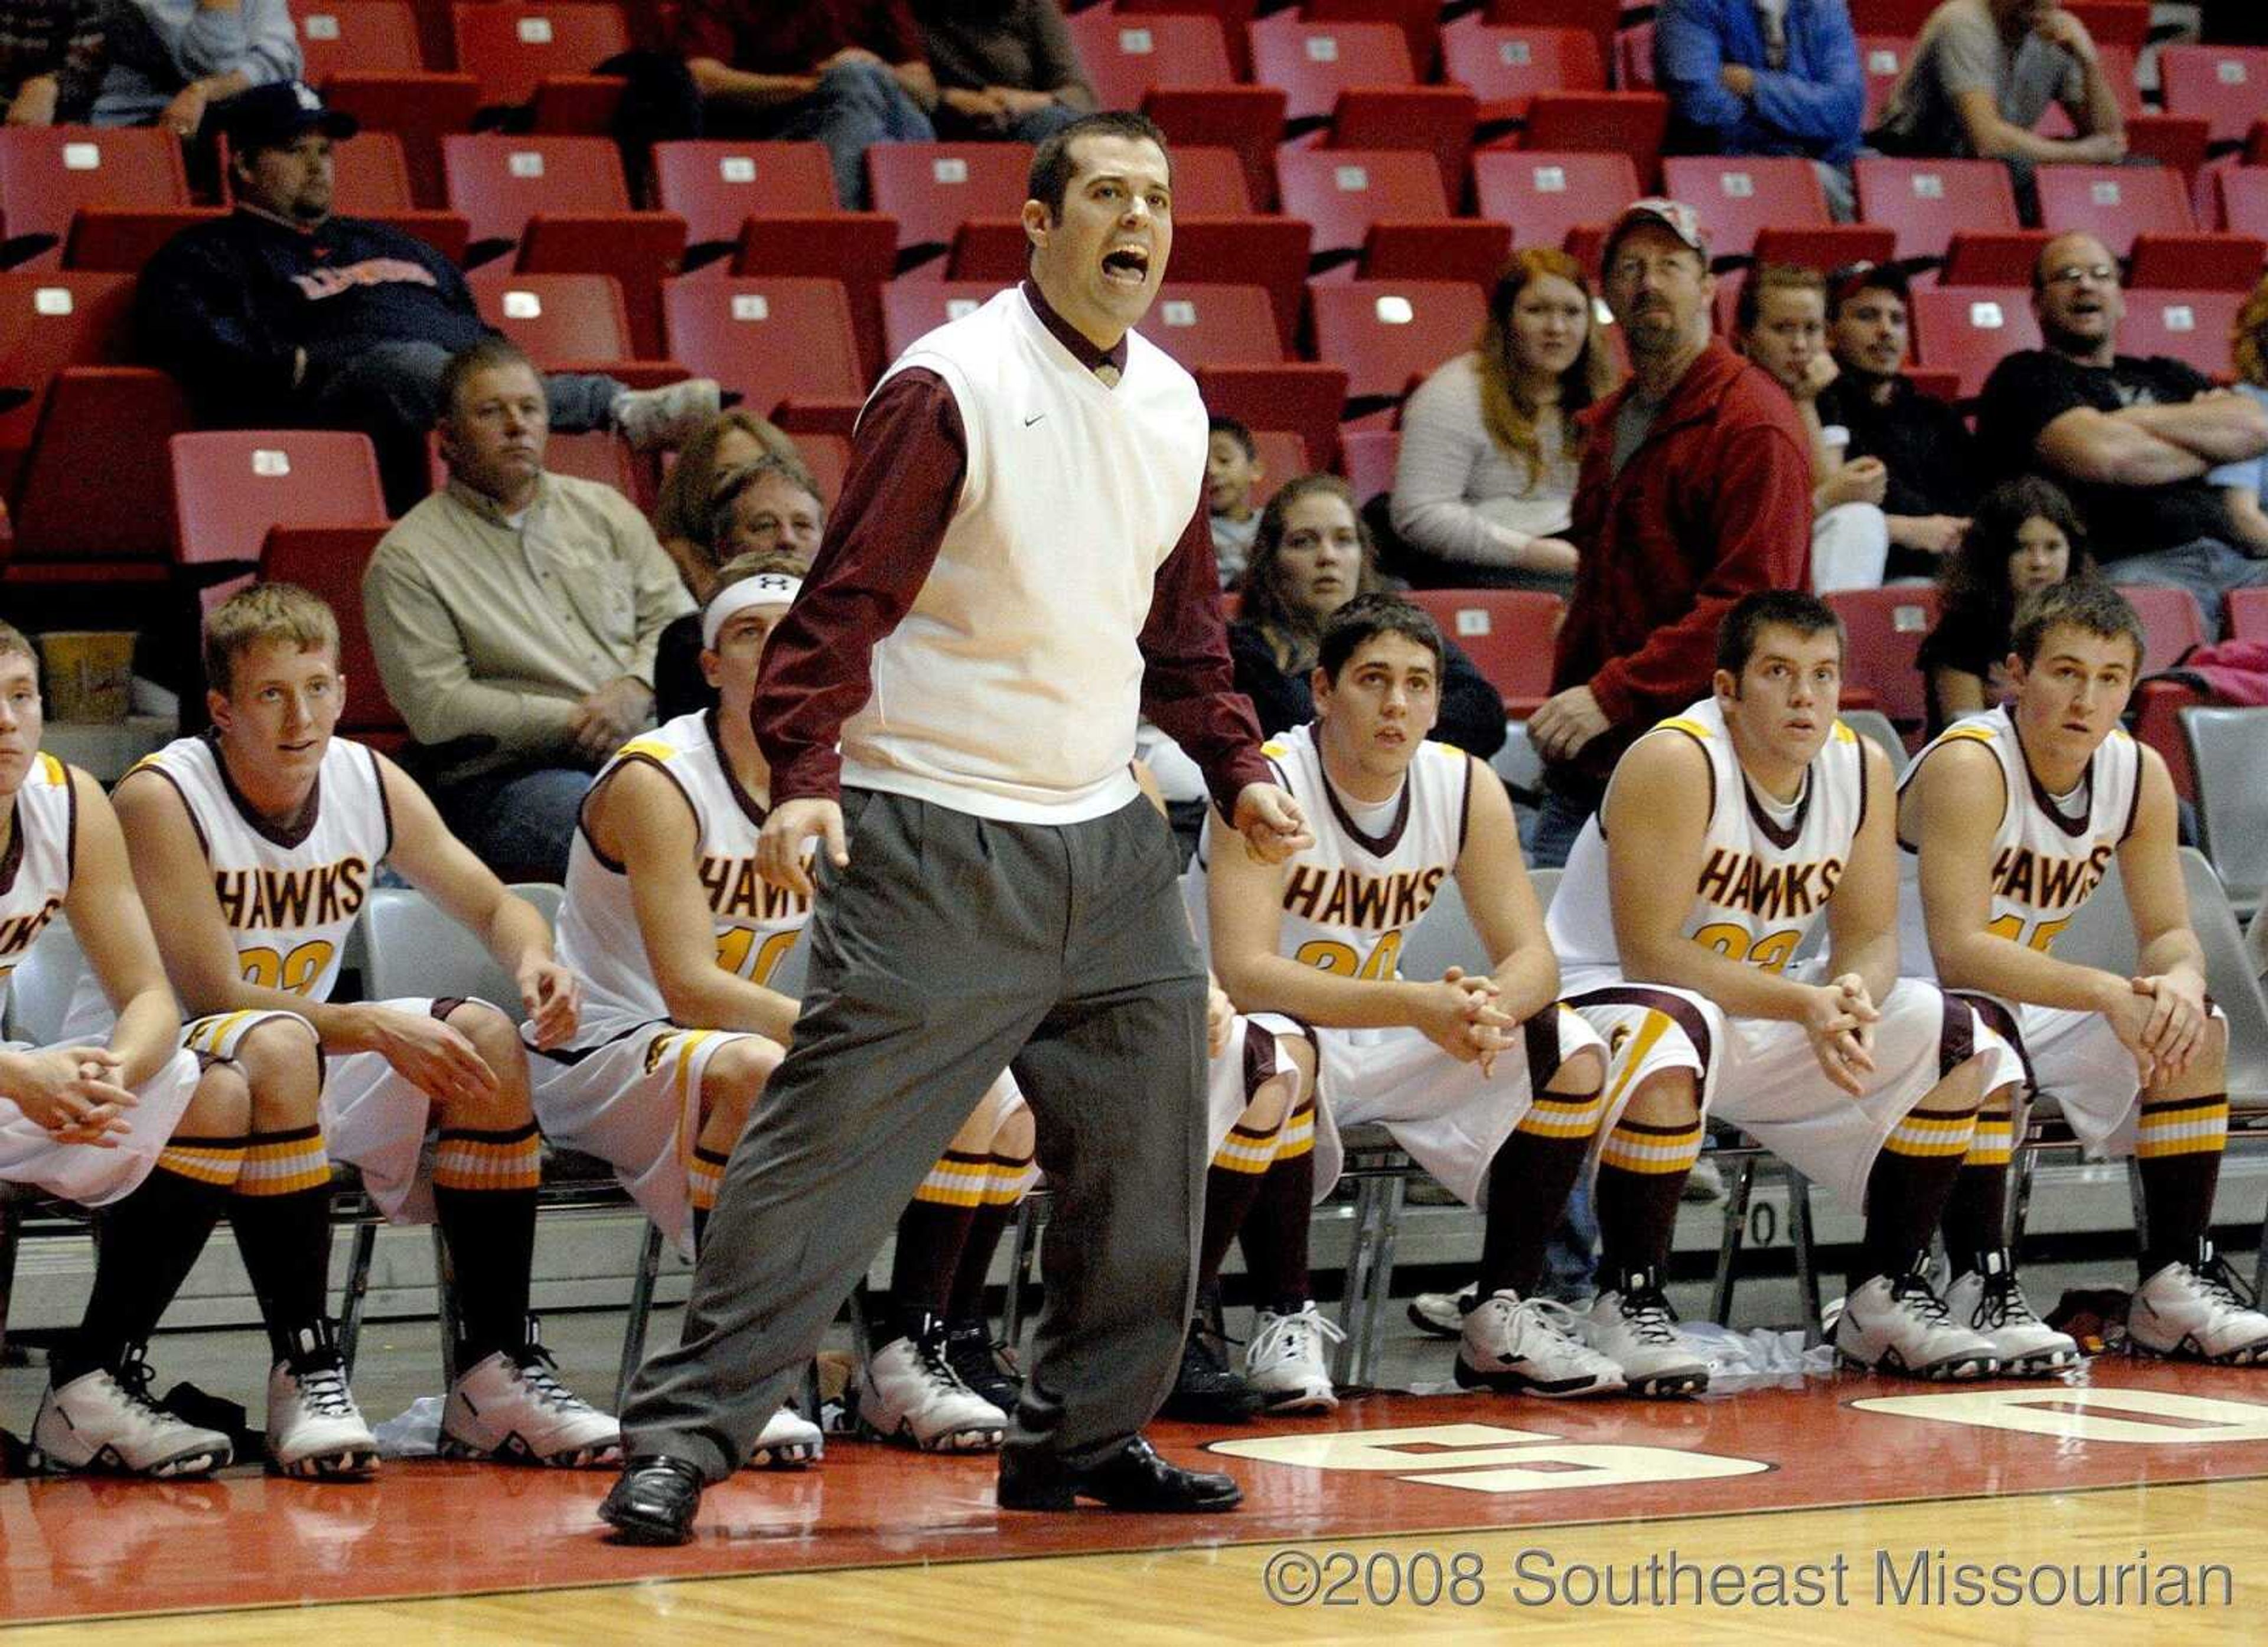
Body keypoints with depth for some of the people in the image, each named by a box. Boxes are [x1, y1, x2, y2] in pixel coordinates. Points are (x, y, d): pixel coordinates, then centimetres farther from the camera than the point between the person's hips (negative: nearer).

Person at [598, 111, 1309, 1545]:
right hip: (934, 843, -7)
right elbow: (848, 597, -14)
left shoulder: (1174, 404, 11)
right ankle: (685, 1437, -4)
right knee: (835, 1138, -9)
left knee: (1149, 1147, 8)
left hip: (1107, 838, 7)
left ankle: (1083, 1436, 22)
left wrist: (1238, 765, 11)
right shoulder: (950, 389, -11)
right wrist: (804, 775, -24)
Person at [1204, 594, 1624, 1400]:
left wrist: (1491, 1003, -32)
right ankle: (1286, 1320, -23)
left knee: (1571, 1052, -11)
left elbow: (1533, 960, -6)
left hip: (1378, 1045, 6)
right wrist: (1416, 1006, -41)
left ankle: (1502, 1318, -3)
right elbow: (1242, 972, -31)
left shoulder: (1468, 788, -5)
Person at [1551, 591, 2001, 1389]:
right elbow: (1650, 952, -26)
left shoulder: (1863, 768, -2)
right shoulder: (1675, 762, -22)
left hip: (1757, 1016, 7)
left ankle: (1886, 1296, 5)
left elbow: (1871, 939, 0)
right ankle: (1629, 1302, -25)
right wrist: (1804, 1003, -33)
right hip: (1603, 997, -7)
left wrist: (1854, 996, -25)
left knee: (1952, 1039, -5)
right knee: (1674, 1038, -41)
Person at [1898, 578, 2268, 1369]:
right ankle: (1979, 1287, -28)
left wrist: (2182, 983, -26)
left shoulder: (2140, 775, -3)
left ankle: (2176, 1278, -3)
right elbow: (1958, 952, -32)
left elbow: (2169, 932, 0)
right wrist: (2105, 992, -40)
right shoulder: (1968, 767, -24)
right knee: (1983, 1047, -37)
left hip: (2029, 1004, 7)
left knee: (2196, 1030, -10)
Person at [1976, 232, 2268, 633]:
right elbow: (2100, 454, -6)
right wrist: (2209, 451, 9)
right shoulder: (2026, 377, 13)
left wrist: (2141, 421, 5)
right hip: (2124, 565, -5)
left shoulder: (2166, 377, 31)